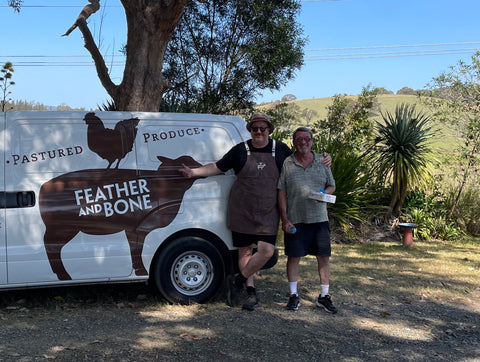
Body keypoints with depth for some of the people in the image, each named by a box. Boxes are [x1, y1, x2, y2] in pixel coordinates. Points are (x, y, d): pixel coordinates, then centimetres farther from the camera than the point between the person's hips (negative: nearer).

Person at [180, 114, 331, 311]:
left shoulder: (281, 149, 6)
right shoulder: (240, 150, 3)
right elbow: (218, 167, 8)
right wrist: (194, 172, -1)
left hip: (267, 213, 1)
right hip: (241, 211, 0)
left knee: (267, 251, -12)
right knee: (245, 251, 4)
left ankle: (238, 281, 6)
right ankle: (251, 293, 17)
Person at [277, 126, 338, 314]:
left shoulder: (322, 161, 7)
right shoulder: (287, 164, 0)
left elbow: (332, 186, 15)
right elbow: (281, 193, 1)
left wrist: (325, 193, -9)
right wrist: (284, 218, -6)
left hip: (319, 218, 2)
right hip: (295, 219, -2)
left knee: (324, 257, 4)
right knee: (293, 256, 2)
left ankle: (324, 296, 17)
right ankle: (293, 295, 16)